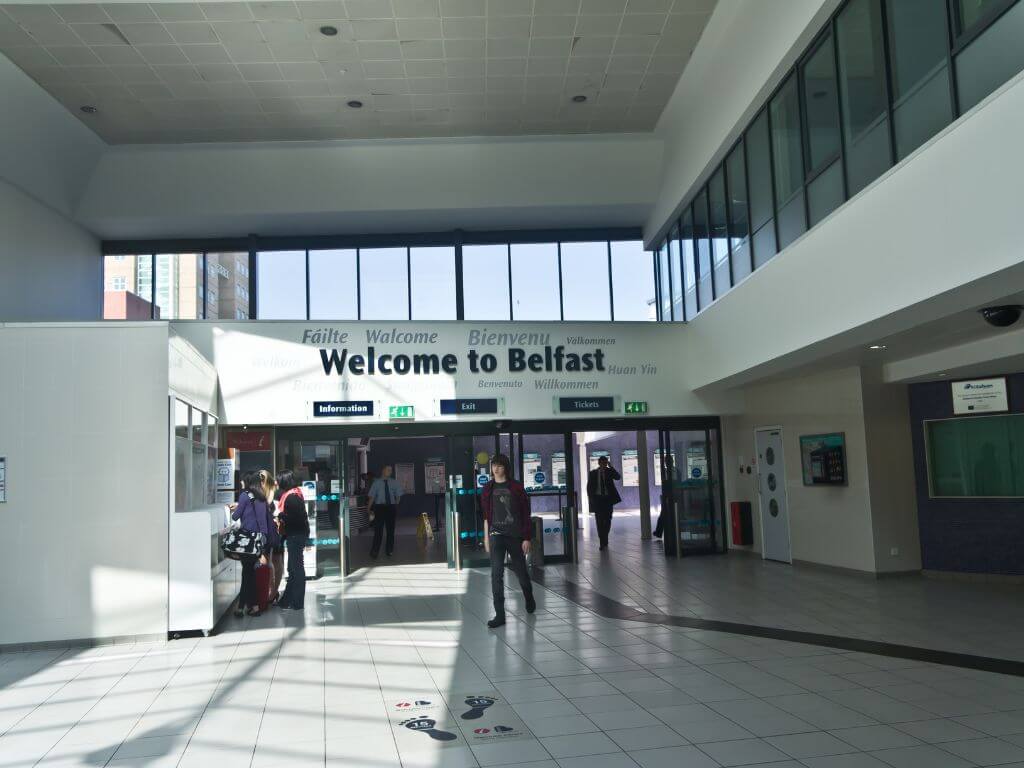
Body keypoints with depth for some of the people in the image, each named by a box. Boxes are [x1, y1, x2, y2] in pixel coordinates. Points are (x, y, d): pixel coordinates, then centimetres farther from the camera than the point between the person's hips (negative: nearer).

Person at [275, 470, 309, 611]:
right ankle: (287, 599, 26)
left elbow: (295, 518, -24)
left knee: (296, 568, -2)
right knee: (293, 567, 16)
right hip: (295, 535, 10)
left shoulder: (292, 497, -19)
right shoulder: (290, 495, 11)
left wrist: (280, 514, -13)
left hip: (296, 536, -10)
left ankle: (297, 603, 5)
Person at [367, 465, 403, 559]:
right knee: (378, 530, -5)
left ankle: (389, 551, 23)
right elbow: (372, 496, -1)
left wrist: (396, 504, 7)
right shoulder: (377, 482, -3)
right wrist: (369, 508, -2)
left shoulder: (394, 482, 4)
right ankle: (374, 552, 2)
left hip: (391, 507, 3)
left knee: (391, 529, 10)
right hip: (379, 507, -3)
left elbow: (398, 495, 12)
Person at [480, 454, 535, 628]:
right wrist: (486, 537, 11)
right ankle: (499, 614, -8)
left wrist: (527, 538, -6)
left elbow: (525, 514, -3)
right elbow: (486, 515, 12)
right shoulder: (488, 489, 5)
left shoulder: (516, 487, -4)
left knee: (520, 571, 12)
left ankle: (529, 599, 42)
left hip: (515, 535, -1)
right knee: (496, 573, -11)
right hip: (496, 535, 1)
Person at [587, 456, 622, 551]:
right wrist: (591, 499, -2)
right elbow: (589, 487, 7)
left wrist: (611, 467, -19)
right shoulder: (593, 473, 4)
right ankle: (603, 542, -1)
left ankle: (604, 540, 22)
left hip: (608, 499, 1)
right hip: (597, 498, -1)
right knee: (600, 521, -4)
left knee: (607, 520, 4)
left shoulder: (609, 471, 4)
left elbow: (618, 477, -13)